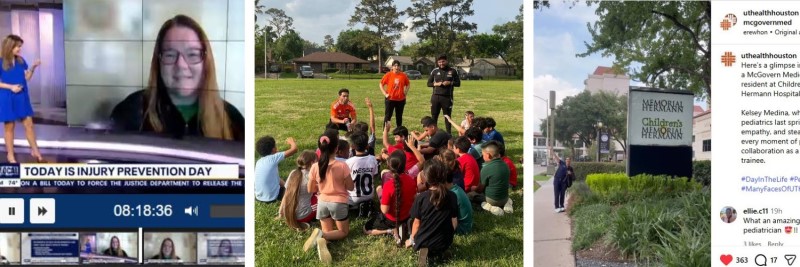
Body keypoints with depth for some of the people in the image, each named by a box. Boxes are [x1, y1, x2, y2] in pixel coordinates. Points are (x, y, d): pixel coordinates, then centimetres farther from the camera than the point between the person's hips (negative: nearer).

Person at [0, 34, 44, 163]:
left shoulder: (21, 61, 4)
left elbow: (27, 77, 8)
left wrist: (33, 68, -8)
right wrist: (10, 87, -22)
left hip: (22, 97, 5)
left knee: (29, 124, 7)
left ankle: (35, 151, 19)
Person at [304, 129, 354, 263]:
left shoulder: (315, 167, -10)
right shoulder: (342, 166, -19)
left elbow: (310, 189, 2)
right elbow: (351, 187, -8)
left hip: (323, 202, 3)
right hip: (338, 203, -3)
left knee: (328, 232, 17)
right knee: (344, 232, 14)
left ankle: (322, 239, -21)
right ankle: (322, 236, -17)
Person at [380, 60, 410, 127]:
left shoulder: (403, 75, 0)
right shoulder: (388, 75, -6)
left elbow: (408, 84, 16)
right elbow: (381, 84, 1)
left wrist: (406, 92, 3)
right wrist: (385, 94, -6)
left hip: (401, 99, 2)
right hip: (390, 99, -2)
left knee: (399, 117, 12)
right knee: (387, 116, -1)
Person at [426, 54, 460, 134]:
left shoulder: (453, 71, 4)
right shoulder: (434, 71, 7)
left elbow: (458, 83, 6)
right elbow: (428, 83, 10)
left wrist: (450, 83, -12)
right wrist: (436, 84, -10)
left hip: (447, 97, -1)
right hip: (435, 97, 1)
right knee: (434, 116, 4)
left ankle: (448, 134, 10)